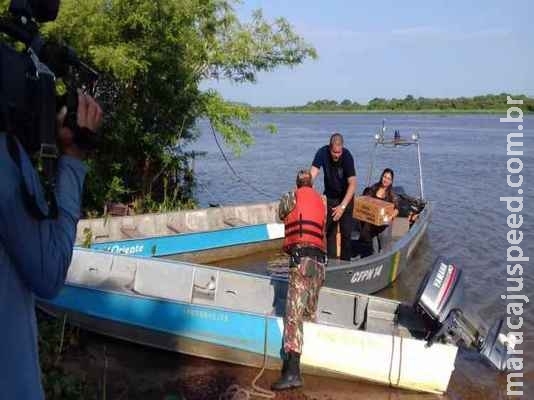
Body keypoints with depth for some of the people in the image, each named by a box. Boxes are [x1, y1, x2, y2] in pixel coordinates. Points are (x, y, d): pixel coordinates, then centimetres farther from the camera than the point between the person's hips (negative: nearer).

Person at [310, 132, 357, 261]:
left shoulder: (347, 156, -26)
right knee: (329, 230, 3)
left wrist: (343, 206, -38)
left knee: (346, 232, 0)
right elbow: (313, 173, -26)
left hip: (345, 197, -2)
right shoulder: (322, 153, -19)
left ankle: (345, 260, 12)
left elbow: (353, 183, -29)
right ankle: (331, 259, 12)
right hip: (329, 196, 2)